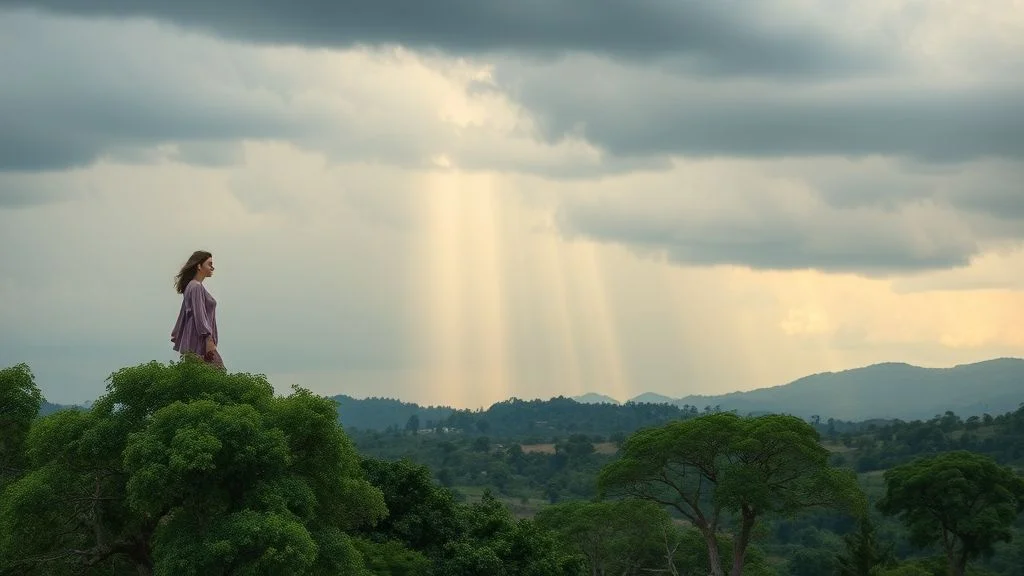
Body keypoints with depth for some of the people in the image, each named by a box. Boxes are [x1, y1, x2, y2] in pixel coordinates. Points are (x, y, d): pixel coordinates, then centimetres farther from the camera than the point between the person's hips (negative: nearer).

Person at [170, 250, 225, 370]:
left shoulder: (191, 286, 17)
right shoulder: (196, 287, -14)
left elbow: (184, 313, 23)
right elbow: (199, 315, -20)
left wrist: (177, 334, 27)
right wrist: (209, 340, -22)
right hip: (199, 342, -10)